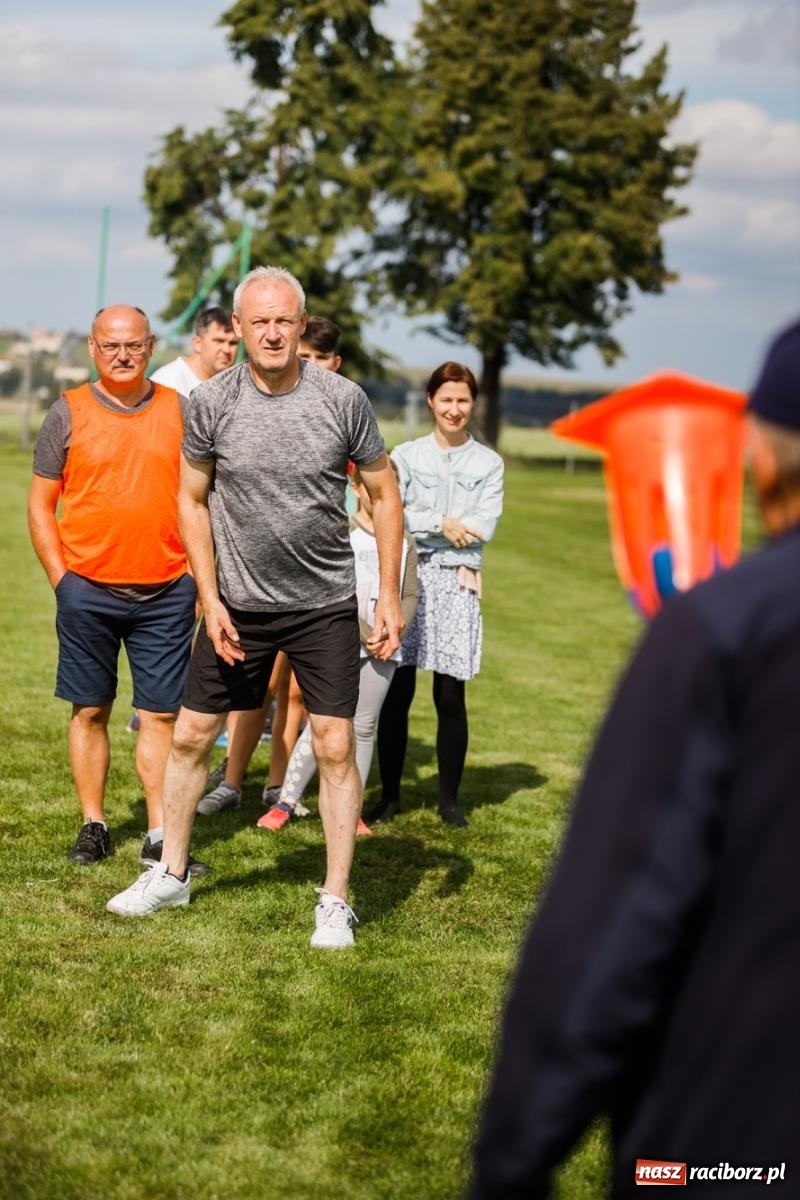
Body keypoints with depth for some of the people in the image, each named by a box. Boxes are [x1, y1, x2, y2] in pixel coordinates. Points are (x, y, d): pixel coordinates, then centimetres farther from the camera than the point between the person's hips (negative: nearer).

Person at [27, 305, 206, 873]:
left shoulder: (179, 411, 5)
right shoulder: (69, 413, 1)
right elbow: (40, 505, 3)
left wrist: (199, 578, 3)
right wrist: (61, 579, -4)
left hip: (166, 593, 1)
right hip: (88, 592, -1)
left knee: (162, 715, 1)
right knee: (90, 711, 7)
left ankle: (161, 839, 5)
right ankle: (94, 826, 17)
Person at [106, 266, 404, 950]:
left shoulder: (343, 400, -8)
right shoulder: (210, 404, -6)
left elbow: (384, 494, 1)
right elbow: (193, 501, 4)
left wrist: (390, 597, -3)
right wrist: (211, 599, -2)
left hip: (325, 604, -2)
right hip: (239, 604, 2)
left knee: (335, 747, -3)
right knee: (191, 735, 7)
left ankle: (336, 901, 9)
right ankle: (172, 875, 26)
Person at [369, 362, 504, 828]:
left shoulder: (489, 464, 9)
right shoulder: (406, 455, 9)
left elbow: (483, 527, -3)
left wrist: (417, 524, -5)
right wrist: (442, 524, -11)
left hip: (457, 582, 0)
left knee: (451, 696, 0)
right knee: (397, 691, -2)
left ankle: (450, 799, 10)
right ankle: (390, 795, 8)